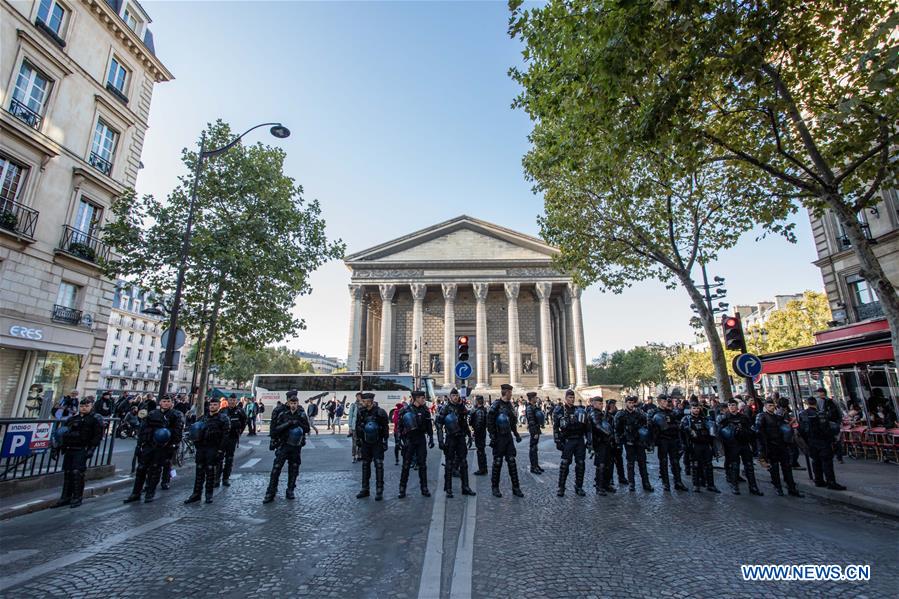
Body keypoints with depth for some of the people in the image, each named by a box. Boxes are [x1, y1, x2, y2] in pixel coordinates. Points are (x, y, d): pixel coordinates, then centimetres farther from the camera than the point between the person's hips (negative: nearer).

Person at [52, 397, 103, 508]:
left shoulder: (95, 419, -2)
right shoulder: (72, 418, 15)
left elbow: (98, 436, -6)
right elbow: (61, 432, 21)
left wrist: (91, 449, -14)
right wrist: (58, 447, 10)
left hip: (82, 450, -6)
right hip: (69, 449, 6)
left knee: (77, 472, -9)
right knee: (67, 472, 9)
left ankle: (77, 498, 2)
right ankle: (66, 497, 20)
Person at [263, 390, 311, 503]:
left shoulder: (302, 415, 1)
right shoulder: (283, 414, -3)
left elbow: (307, 429, -3)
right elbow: (275, 429, -10)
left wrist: (298, 423, -17)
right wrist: (288, 423, -21)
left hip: (296, 446, 2)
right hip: (283, 445, -1)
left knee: (293, 469, 8)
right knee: (276, 468, -4)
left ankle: (290, 491, 21)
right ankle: (270, 493, 5)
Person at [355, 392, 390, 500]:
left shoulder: (380, 412, -13)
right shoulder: (361, 412, 0)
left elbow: (385, 428, -8)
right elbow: (358, 427, 11)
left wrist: (385, 441, -10)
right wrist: (358, 439, 11)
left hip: (377, 443, -5)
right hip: (365, 443, 5)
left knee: (378, 465, -5)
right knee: (365, 465, 12)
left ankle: (379, 490, 3)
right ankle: (365, 489, 23)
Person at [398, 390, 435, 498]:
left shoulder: (425, 410, 4)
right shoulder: (406, 410, -7)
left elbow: (429, 425, 9)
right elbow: (400, 426, -4)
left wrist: (431, 438, 4)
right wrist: (400, 440, -8)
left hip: (421, 440, 3)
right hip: (409, 440, -3)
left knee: (422, 464, 7)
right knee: (406, 465, 2)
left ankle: (424, 488, 17)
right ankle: (402, 489, 13)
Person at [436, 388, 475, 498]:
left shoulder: (462, 407, 8)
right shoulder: (445, 407, -8)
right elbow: (439, 424, -11)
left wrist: (469, 435, 16)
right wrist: (440, 440, -15)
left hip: (461, 438, 5)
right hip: (450, 438, -5)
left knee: (463, 463, 9)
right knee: (449, 463, 2)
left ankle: (465, 487, 18)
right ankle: (448, 489, 12)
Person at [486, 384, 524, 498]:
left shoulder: (510, 405, 10)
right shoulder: (496, 405, -13)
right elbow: (490, 423, -14)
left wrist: (516, 434, 17)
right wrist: (492, 437, -17)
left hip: (508, 437, 6)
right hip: (499, 437, -6)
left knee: (512, 462, 7)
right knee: (497, 463, 3)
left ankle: (515, 487, 14)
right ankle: (495, 487, 16)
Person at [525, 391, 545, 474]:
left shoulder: (535, 406, 12)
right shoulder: (529, 408, -18)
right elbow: (531, 422, -22)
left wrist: (538, 430, 19)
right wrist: (535, 433, -22)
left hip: (537, 428, 9)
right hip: (533, 430, -9)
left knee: (535, 448, 16)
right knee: (532, 448, -2)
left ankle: (536, 465, 25)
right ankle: (533, 467, 4)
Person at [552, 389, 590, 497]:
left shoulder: (580, 410, 9)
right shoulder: (559, 411, -1)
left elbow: (586, 426, 13)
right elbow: (555, 427, -3)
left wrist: (589, 438, 4)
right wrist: (558, 442, -9)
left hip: (580, 440, 4)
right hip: (568, 441, -3)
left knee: (581, 464, 4)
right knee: (565, 463, -8)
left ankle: (579, 487, 19)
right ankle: (561, 488, 2)